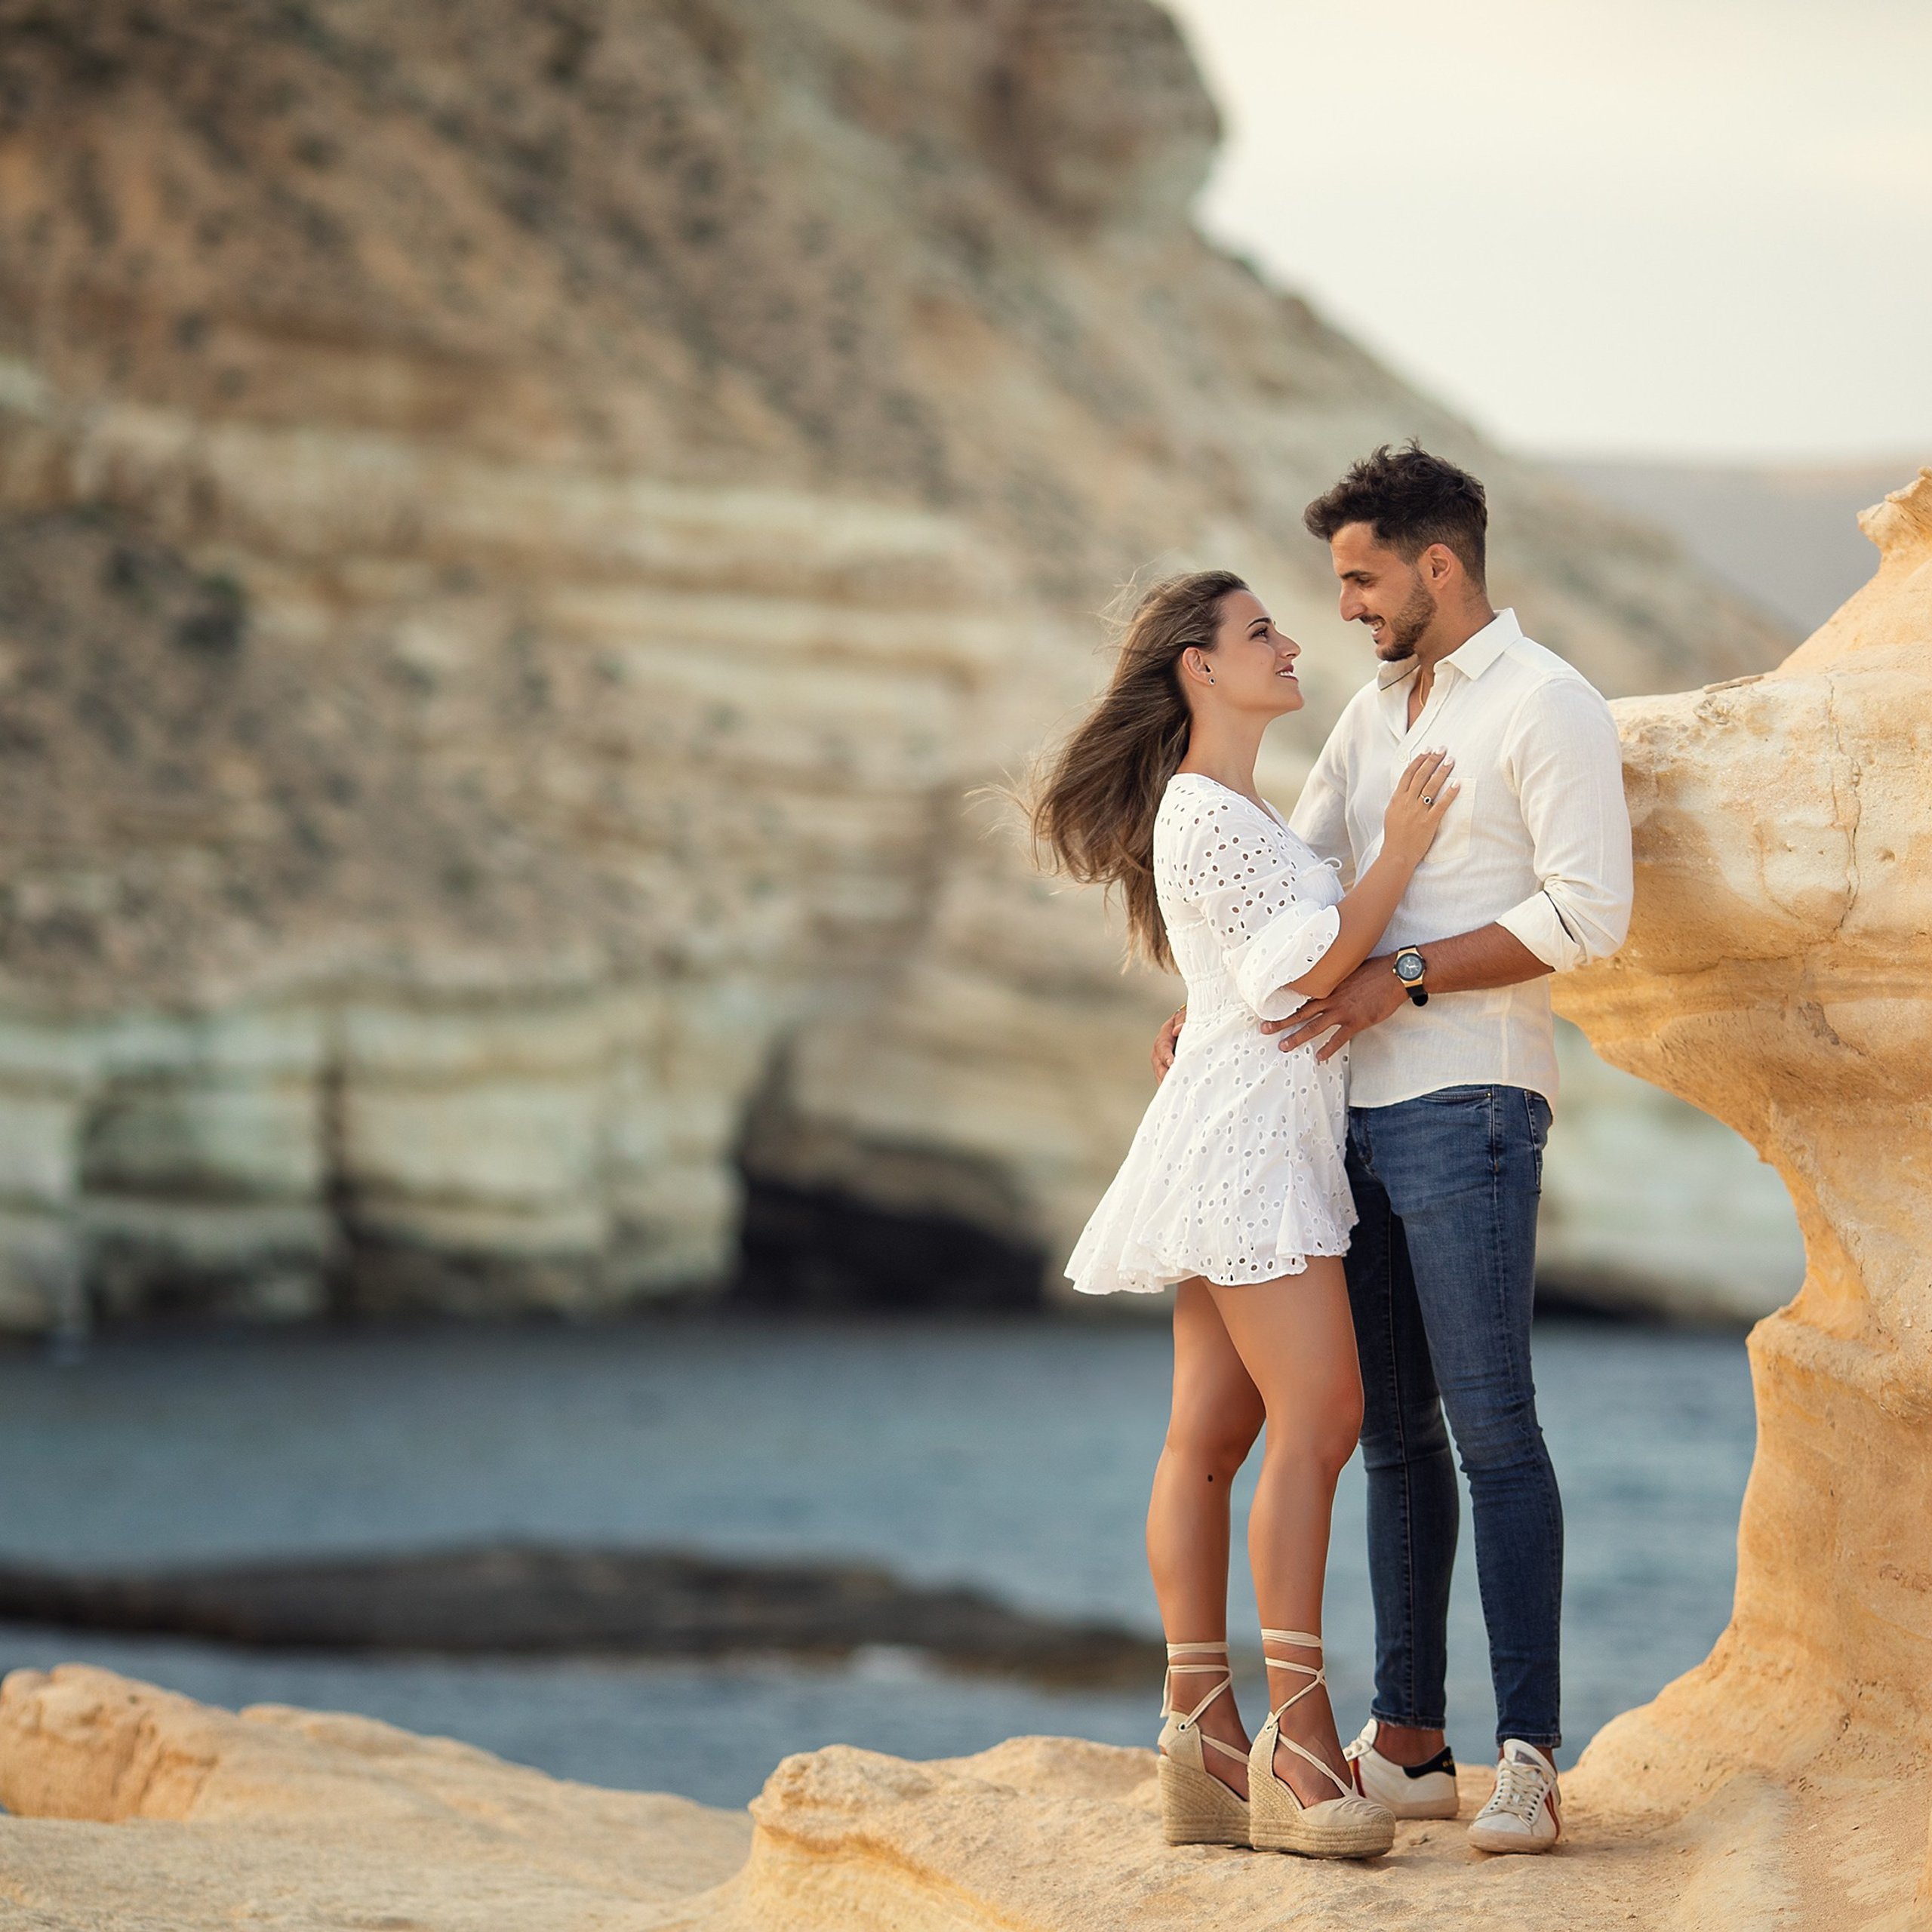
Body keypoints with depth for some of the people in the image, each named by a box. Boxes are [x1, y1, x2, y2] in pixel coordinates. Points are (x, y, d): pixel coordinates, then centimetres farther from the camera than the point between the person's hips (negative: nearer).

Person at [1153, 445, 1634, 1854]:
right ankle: (1408, 1744, 13)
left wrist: (1400, 977, -17)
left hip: (1468, 1105, -8)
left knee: (1491, 1423, -11)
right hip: (1361, 1107, 8)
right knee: (1392, 1428, 9)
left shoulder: (1547, 707, -7)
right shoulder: (1377, 711, 19)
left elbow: (1590, 914, -15)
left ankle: (1529, 1754, -11)